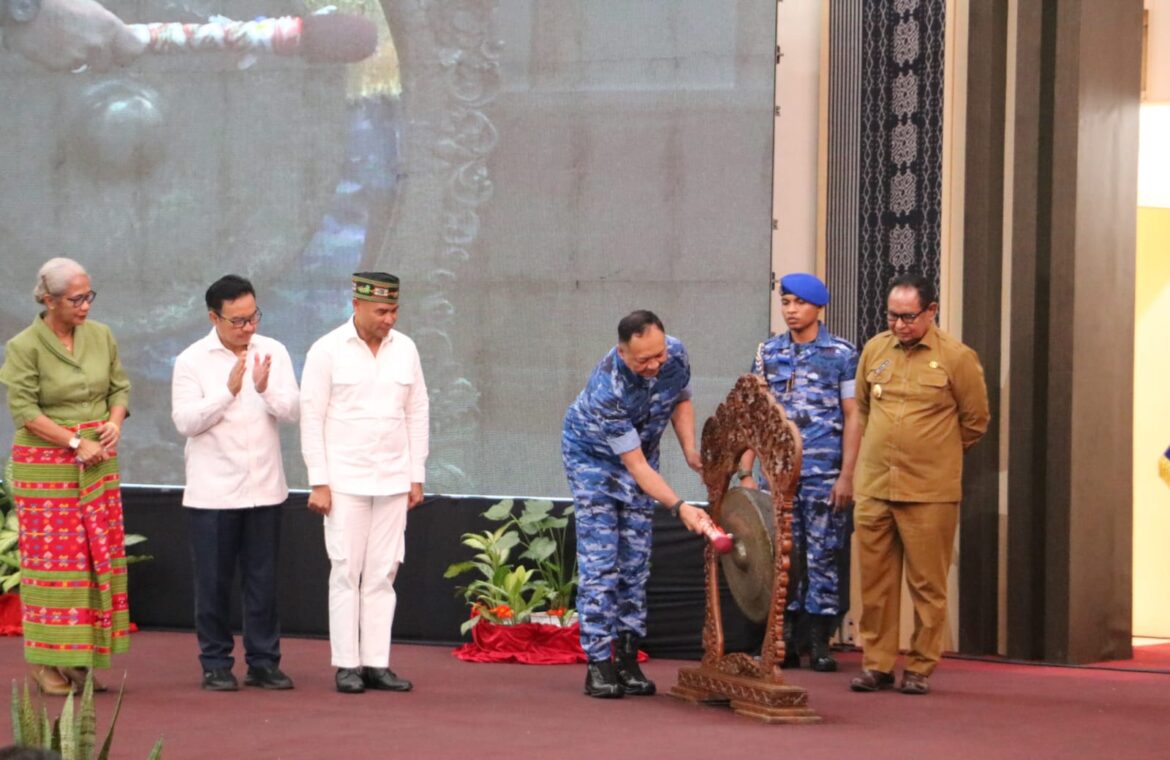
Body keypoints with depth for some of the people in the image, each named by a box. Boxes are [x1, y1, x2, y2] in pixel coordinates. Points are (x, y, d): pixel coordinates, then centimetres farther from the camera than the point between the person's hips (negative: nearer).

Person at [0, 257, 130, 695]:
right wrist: (76, 442, -16)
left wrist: (115, 422, -8)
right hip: (45, 465, -5)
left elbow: (120, 388, 13)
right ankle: (47, 662, 2)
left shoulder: (101, 336, 6)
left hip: (98, 462, 5)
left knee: (99, 556, 3)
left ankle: (83, 660, 10)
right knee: (52, 559, -4)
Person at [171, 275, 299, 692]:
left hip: (264, 488, 2)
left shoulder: (273, 353, 4)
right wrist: (229, 390, -19)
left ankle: (264, 661, 14)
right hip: (212, 491, -2)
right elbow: (185, 421, -11)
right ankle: (216, 665, 12)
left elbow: (293, 411, -3)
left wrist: (265, 390, -22)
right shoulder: (192, 361, -2)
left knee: (263, 579, 6)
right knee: (214, 581, 3)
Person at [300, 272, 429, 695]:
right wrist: (319, 482, -8)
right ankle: (346, 665, 2)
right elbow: (311, 418, -4)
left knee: (382, 573, 4)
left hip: (393, 481, 4)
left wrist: (416, 477, 9)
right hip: (345, 481, -4)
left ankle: (376, 663, 7)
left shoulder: (405, 349, 8)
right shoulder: (327, 351, -4)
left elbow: (417, 413, 13)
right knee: (346, 572, -3)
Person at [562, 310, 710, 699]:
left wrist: (690, 451, -12)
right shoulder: (607, 389, -38)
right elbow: (635, 465, -34)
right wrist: (679, 507, -41)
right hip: (593, 455, -5)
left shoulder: (676, 354, -21)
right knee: (599, 561, -11)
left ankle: (627, 658, 6)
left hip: (641, 449, 5)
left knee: (636, 560, 3)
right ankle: (598, 663, -9)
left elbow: (681, 400, 2)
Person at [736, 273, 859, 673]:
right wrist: (745, 472, 4)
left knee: (823, 557, -1)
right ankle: (784, 643, 10)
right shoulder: (769, 352, 9)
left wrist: (846, 476, -8)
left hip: (823, 475, -3)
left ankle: (820, 643, 6)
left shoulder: (842, 354, 0)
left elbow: (852, 417, -1)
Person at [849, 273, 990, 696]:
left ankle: (921, 668, 10)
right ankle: (877, 664, 15)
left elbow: (975, 421, 7)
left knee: (927, 585, 1)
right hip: (873, 489, 4)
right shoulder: (874, 350, 8)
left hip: (930, 493, -3)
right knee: (875, 582, 7)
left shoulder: (957, 358, -3)